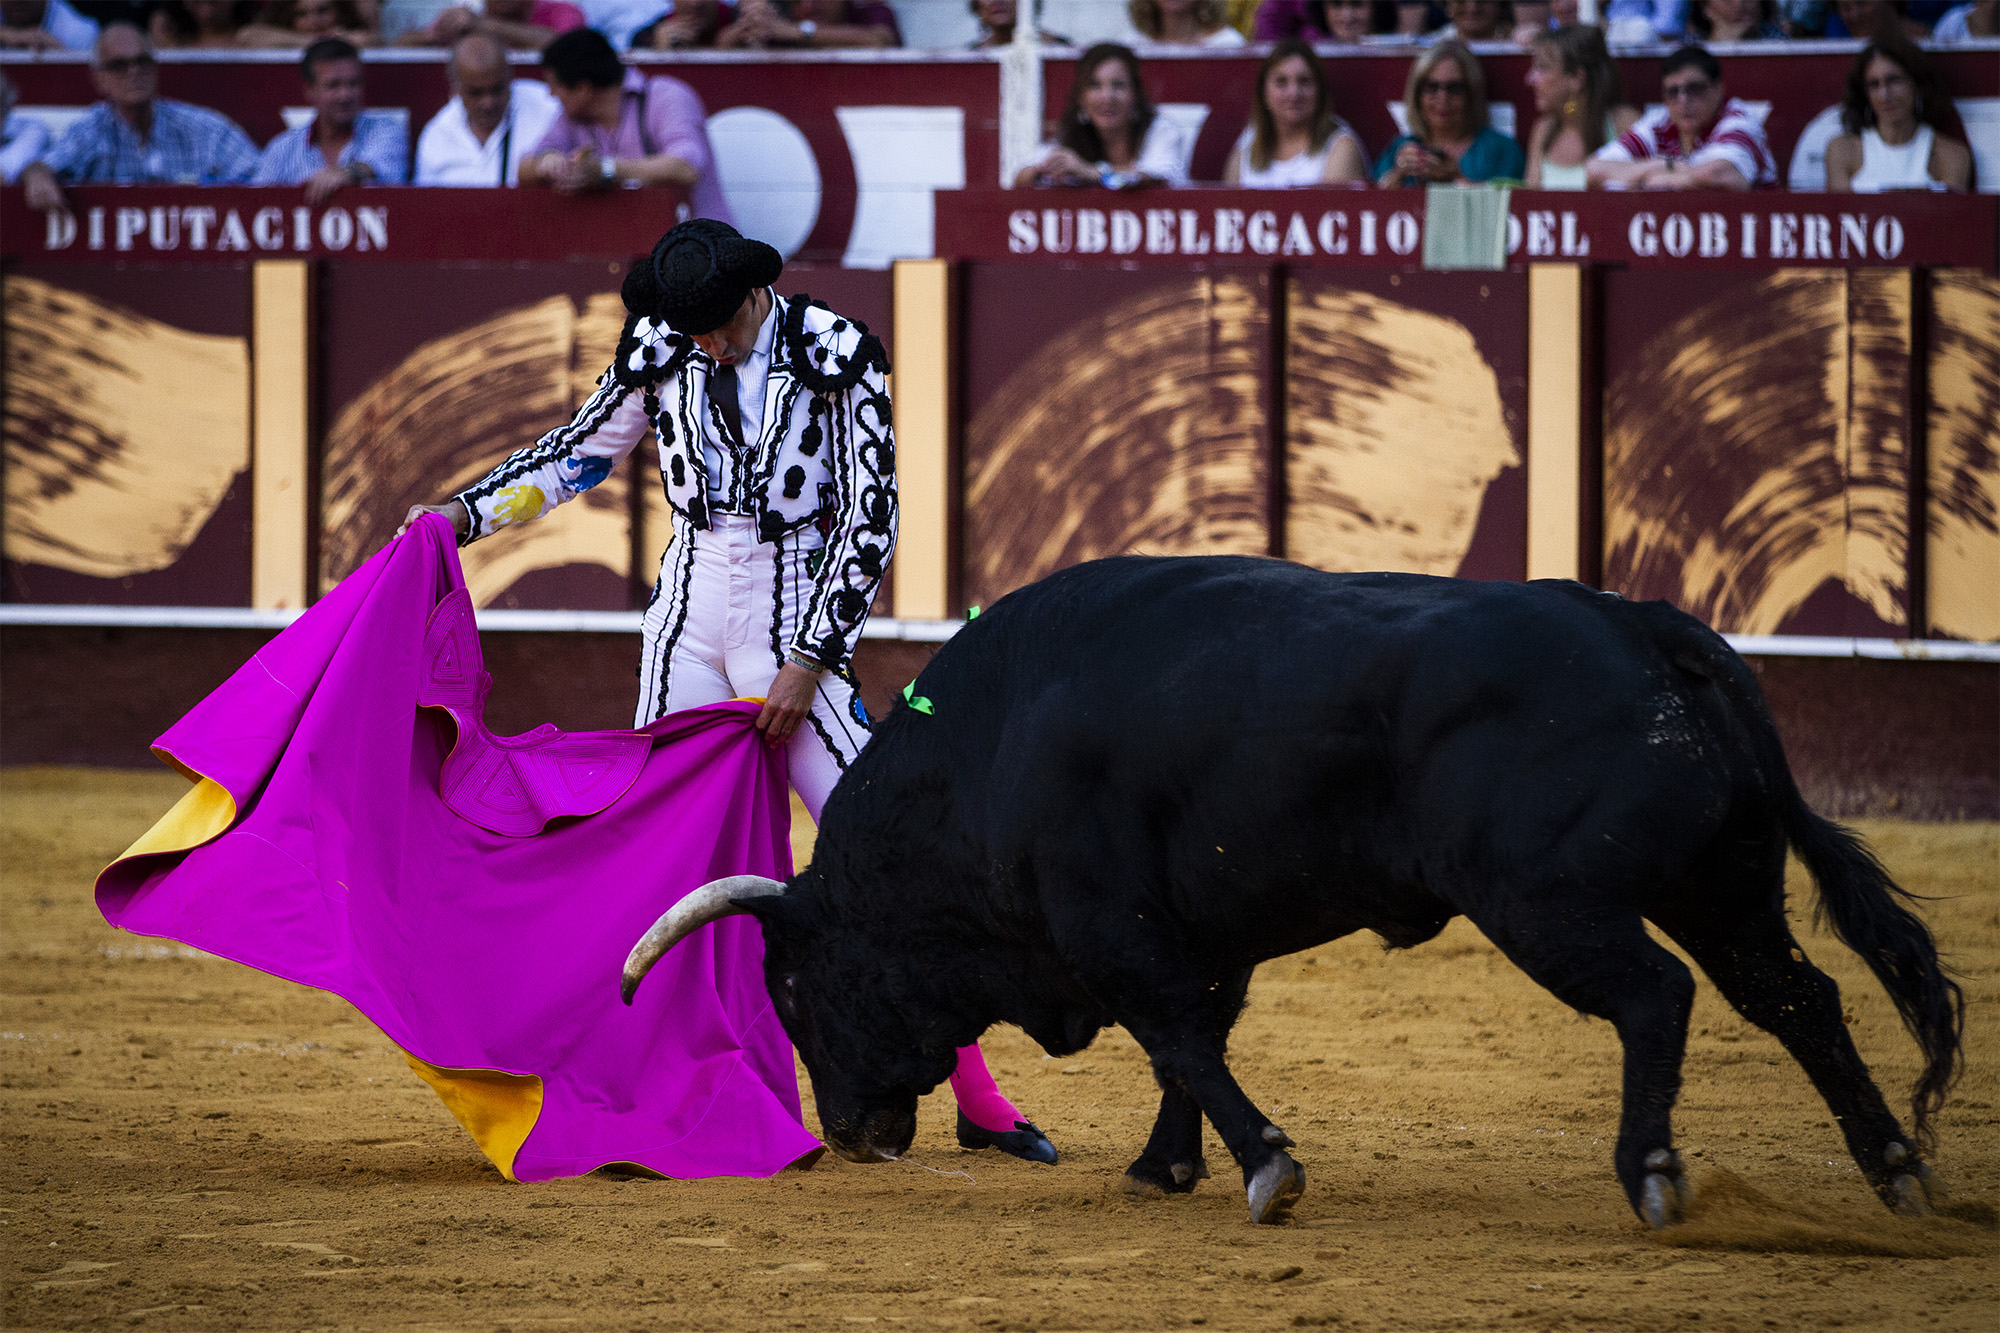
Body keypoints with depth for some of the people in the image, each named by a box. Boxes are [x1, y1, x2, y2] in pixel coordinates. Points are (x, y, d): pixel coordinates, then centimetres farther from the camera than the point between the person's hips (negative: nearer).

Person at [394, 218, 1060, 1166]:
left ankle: (975, 1097, -6)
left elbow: (870, 521, -9)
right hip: (688, 617, 4)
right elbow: (584, 449, 17)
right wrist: (469, 511, 8)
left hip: (795, 625, -4)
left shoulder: (836, 358, -10)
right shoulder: (661, 349, 1)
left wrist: (810, 664, -11)